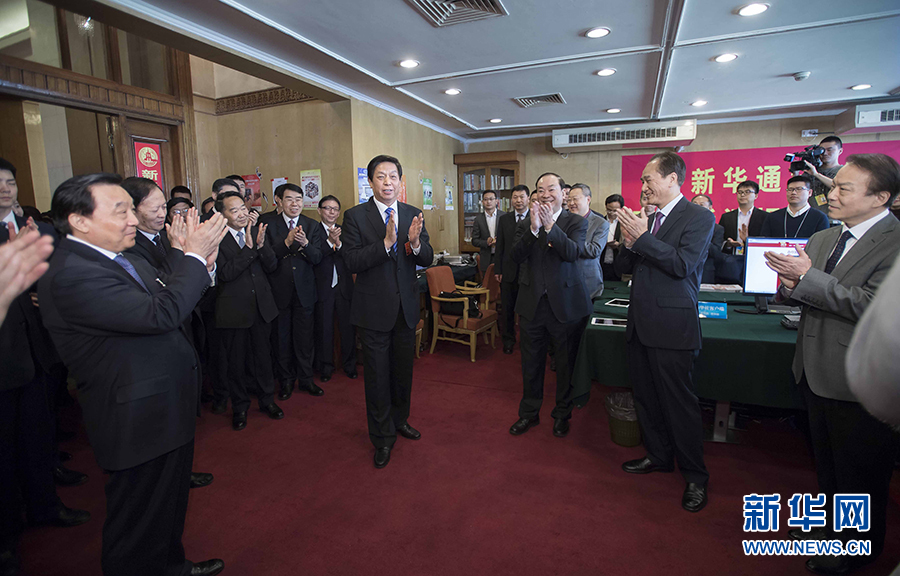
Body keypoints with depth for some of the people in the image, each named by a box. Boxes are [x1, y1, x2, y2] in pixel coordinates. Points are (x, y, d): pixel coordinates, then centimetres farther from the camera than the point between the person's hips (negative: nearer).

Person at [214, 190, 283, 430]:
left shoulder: (257, 231, 1)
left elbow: (271, 266, -2)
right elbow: (225, 273, -21)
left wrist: (261, 245, -20)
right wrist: (248, 247, -26)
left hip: (261, 305, 4)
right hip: (233, 309, -4)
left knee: (263, 355, 16)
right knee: (236, 361, 12)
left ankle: (267, 400, 35)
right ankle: (239, 407, 32)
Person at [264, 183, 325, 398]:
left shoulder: (312, 226, 3)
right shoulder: (269, 224, -2)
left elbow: (317, 258, -6)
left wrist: (305, 243, -25)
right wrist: (286, 242, -24)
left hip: (304, 290, 1)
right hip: (279, 291, -1)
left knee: (305, 337, 9)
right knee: (281, 338, 11)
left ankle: (306, 378, 26)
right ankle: (286, 380, 27)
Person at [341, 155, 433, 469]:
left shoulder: (413, 215, 3)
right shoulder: (355, 216, -8)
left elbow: (427, 259, -2)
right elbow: (351, 261, -17)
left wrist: (415, 242, -24)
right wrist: (385, 243, -29)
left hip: (406, 307, 4)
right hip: (374, 309, -3)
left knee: (403, 370, 19)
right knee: (378, 376, 7)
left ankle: (400, 419, 43)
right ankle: (383, 437, 27)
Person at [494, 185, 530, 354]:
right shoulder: (504, 219, 7)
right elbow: (500, 247, 6)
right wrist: (498, 270, 3)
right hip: (509, 271, 3)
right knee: (507, 308, 11)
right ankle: (508, 339, 28)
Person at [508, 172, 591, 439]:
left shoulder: (577, 222, -2)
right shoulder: (526, 224, 4)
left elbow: (574, 252, -20)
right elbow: (517, 255, -11)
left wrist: (550, 226, -31)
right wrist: (534, 228, -25)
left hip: (565, 304, -2)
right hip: (532, 303, 2)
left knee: (565, 363, 12)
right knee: (531, 363, 15)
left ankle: (562, 415, 32)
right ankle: (529, 412, 33)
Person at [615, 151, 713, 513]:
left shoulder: (699, 217, -7)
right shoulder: (647, 218, 13)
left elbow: (684, 264, -21)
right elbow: (623, 267, 12)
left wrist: (642, 237, -21)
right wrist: (629, 244, -8)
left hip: (671, 325, -7)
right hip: (641, 322, 8)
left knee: (679, 401, 1)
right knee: (645, 397, 17)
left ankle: (695, 476, 21)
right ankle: (658, 456, 37)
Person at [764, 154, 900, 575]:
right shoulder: (822, 239, 6)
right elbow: (794, 296, 8)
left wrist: (807, 277, -25)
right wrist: (789, 281, -13)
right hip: (818, 374, 7)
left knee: (860, 476, 14)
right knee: (827, 465, 25)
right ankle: (835, 526, 47)